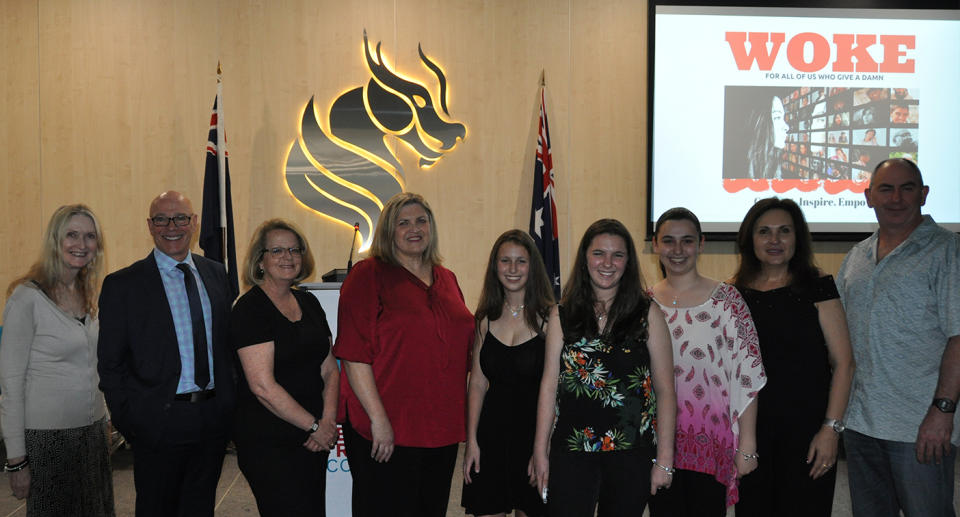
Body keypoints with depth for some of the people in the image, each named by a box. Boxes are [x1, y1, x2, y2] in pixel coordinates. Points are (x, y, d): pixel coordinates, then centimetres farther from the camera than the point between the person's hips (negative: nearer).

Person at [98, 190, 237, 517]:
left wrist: (230, 402, 5)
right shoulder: (123, 285, -6)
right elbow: (110, 364, -4)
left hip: (214, 419, 4)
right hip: (159, 423, -4)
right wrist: (128, 421, -9)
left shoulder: (215, 274, 7)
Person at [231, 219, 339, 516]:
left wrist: (328, 420, -5)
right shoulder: (250, 309, -11)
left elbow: (329, 370, 11)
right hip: (268, 443, -7)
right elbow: (263, 386, -18)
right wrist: (315, 426, -12)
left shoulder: (309, 303, 10)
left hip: (312, 437, 7)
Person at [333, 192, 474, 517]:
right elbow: (354, 354, -13)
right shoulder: (369, 275, -6)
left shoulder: (447, 280, 13)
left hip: (442, 429, 6)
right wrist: (378, 418, -19)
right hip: (384, 431, -6)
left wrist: (458, 421, 14)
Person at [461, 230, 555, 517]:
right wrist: (471, 440, 2)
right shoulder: (486, 318, 5)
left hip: (534, 429, -3)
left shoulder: (548, 317, -7)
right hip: (493, 429, 3)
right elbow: (477, 383, 7)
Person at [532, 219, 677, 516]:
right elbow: (549, 385, 4)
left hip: (631, 452, 0)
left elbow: (665, 390, -1)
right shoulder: (562, 316, 5)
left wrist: (665, 460, -5)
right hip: (571, 450, 1)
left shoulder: (647, 314, 1)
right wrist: (540, 452, 1)